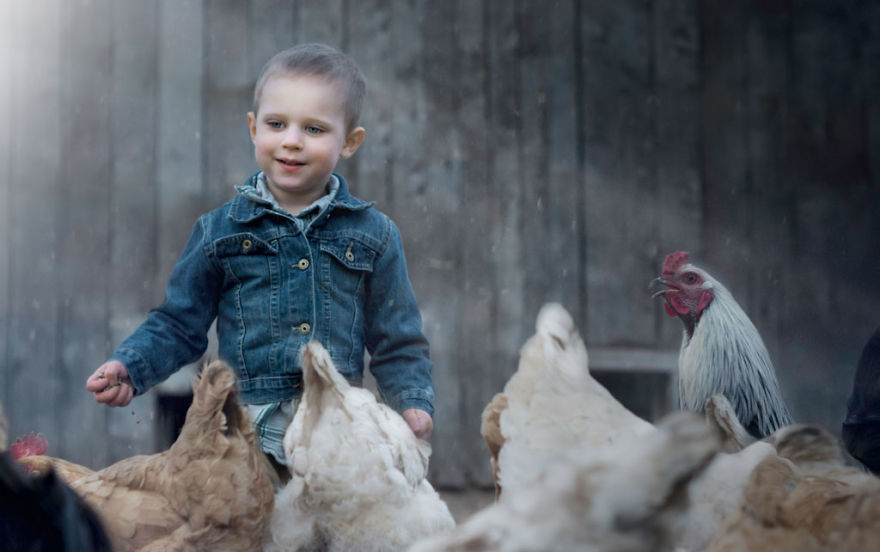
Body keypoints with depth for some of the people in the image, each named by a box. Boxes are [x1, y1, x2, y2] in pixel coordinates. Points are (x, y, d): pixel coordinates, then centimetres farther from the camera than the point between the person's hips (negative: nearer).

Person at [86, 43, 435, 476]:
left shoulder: (373, 237, 8)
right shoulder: (221, 231, 7)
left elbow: (397, 343, 12)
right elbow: (178, 325, 12)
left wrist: (413, 403, -4)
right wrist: (128, 368, -4)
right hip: (244, 436, 0)